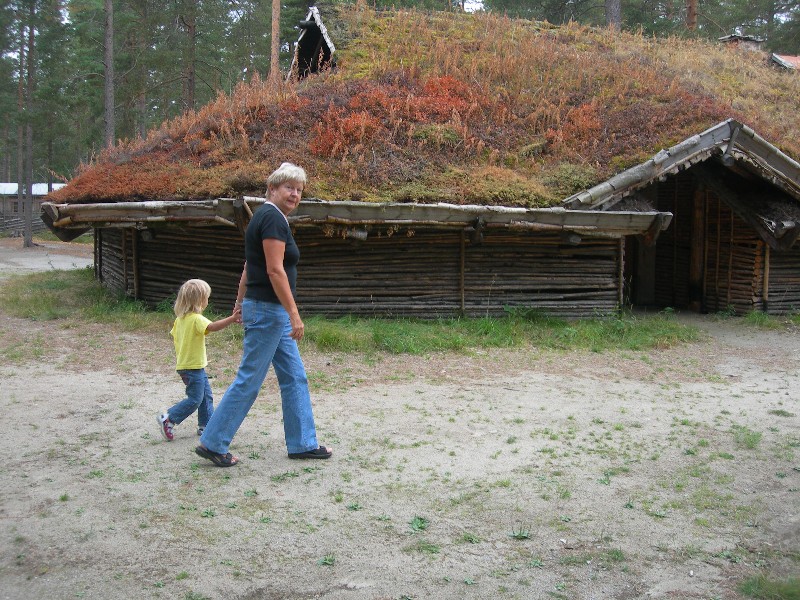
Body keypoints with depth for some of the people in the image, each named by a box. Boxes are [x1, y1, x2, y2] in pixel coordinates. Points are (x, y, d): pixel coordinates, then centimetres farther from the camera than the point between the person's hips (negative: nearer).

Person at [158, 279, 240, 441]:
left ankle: (206, 425, 20)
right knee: (195, 399, -3)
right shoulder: (196, 319, -21)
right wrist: (232, 319, -46)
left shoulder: (180, 318, 7)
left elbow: (174, 335, 17)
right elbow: (212, 327, -38)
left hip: (184, 363, 10)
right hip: (193, 367, -10)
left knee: (206, 395, 15)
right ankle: (168, 419, 3)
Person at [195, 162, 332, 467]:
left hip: (271, 310, 10)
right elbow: (275, 271, -22)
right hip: (267, 309, -10)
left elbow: (248, 268, 20)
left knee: (295, 378, 12)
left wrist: (241, 303, 28)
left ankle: (302, 443, 20)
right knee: (249, 380, -2)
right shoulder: (273, 218, -15)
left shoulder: (266, 216, 15)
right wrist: (294, 314, -23)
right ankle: (212, 444, 8)